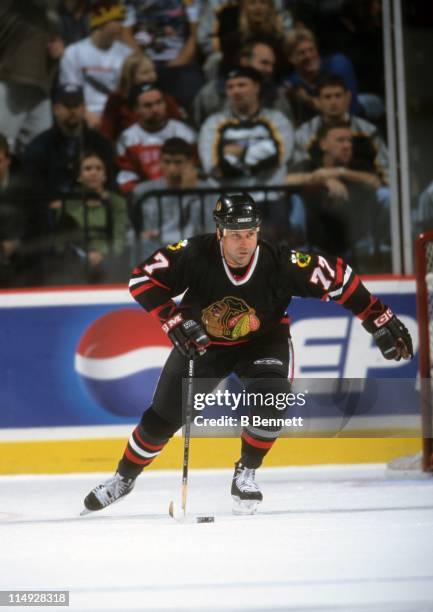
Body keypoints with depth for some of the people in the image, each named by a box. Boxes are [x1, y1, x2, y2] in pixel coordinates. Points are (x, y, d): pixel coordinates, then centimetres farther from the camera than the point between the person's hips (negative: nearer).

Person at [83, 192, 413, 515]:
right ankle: (124, 477, 30)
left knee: (272, 398, -27)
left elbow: (339, 278, -22)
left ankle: (246, 475, -4)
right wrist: (175, 320, -32)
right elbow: (142, 278, -24)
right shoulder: (196, 255, -31)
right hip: (203, 341, 0)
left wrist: (382, 322, -21)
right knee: (163, 416, 5)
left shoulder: (280, 263, -31)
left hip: (262, 341, 0)